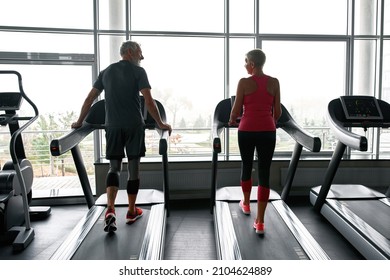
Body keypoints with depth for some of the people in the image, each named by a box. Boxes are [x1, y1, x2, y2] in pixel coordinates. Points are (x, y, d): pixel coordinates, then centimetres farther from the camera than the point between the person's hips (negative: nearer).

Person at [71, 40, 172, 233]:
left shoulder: (106, 72, 14)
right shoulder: (138, 71, 0)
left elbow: (90, 99, 14)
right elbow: (149, 101, -10)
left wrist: (79, 122, 22)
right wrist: (160, 124, -3)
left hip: (113, 126, 4)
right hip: (134, 125, -3)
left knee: (114, 167, 8)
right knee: (133, 167, 6)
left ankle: (110, 209, -10)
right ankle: (131, 212, 16)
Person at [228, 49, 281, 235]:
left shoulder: (244, 82, -6)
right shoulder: (274, 82, 3)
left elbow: (236, 110, -2)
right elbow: (277, 112, 6)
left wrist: (232, 120, 20)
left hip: (247, 130, -1)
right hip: (268, 131, 2)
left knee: (246, 167, 21)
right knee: (264, 174, 3)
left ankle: (246, 204, 42)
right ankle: (260, 222, 4)